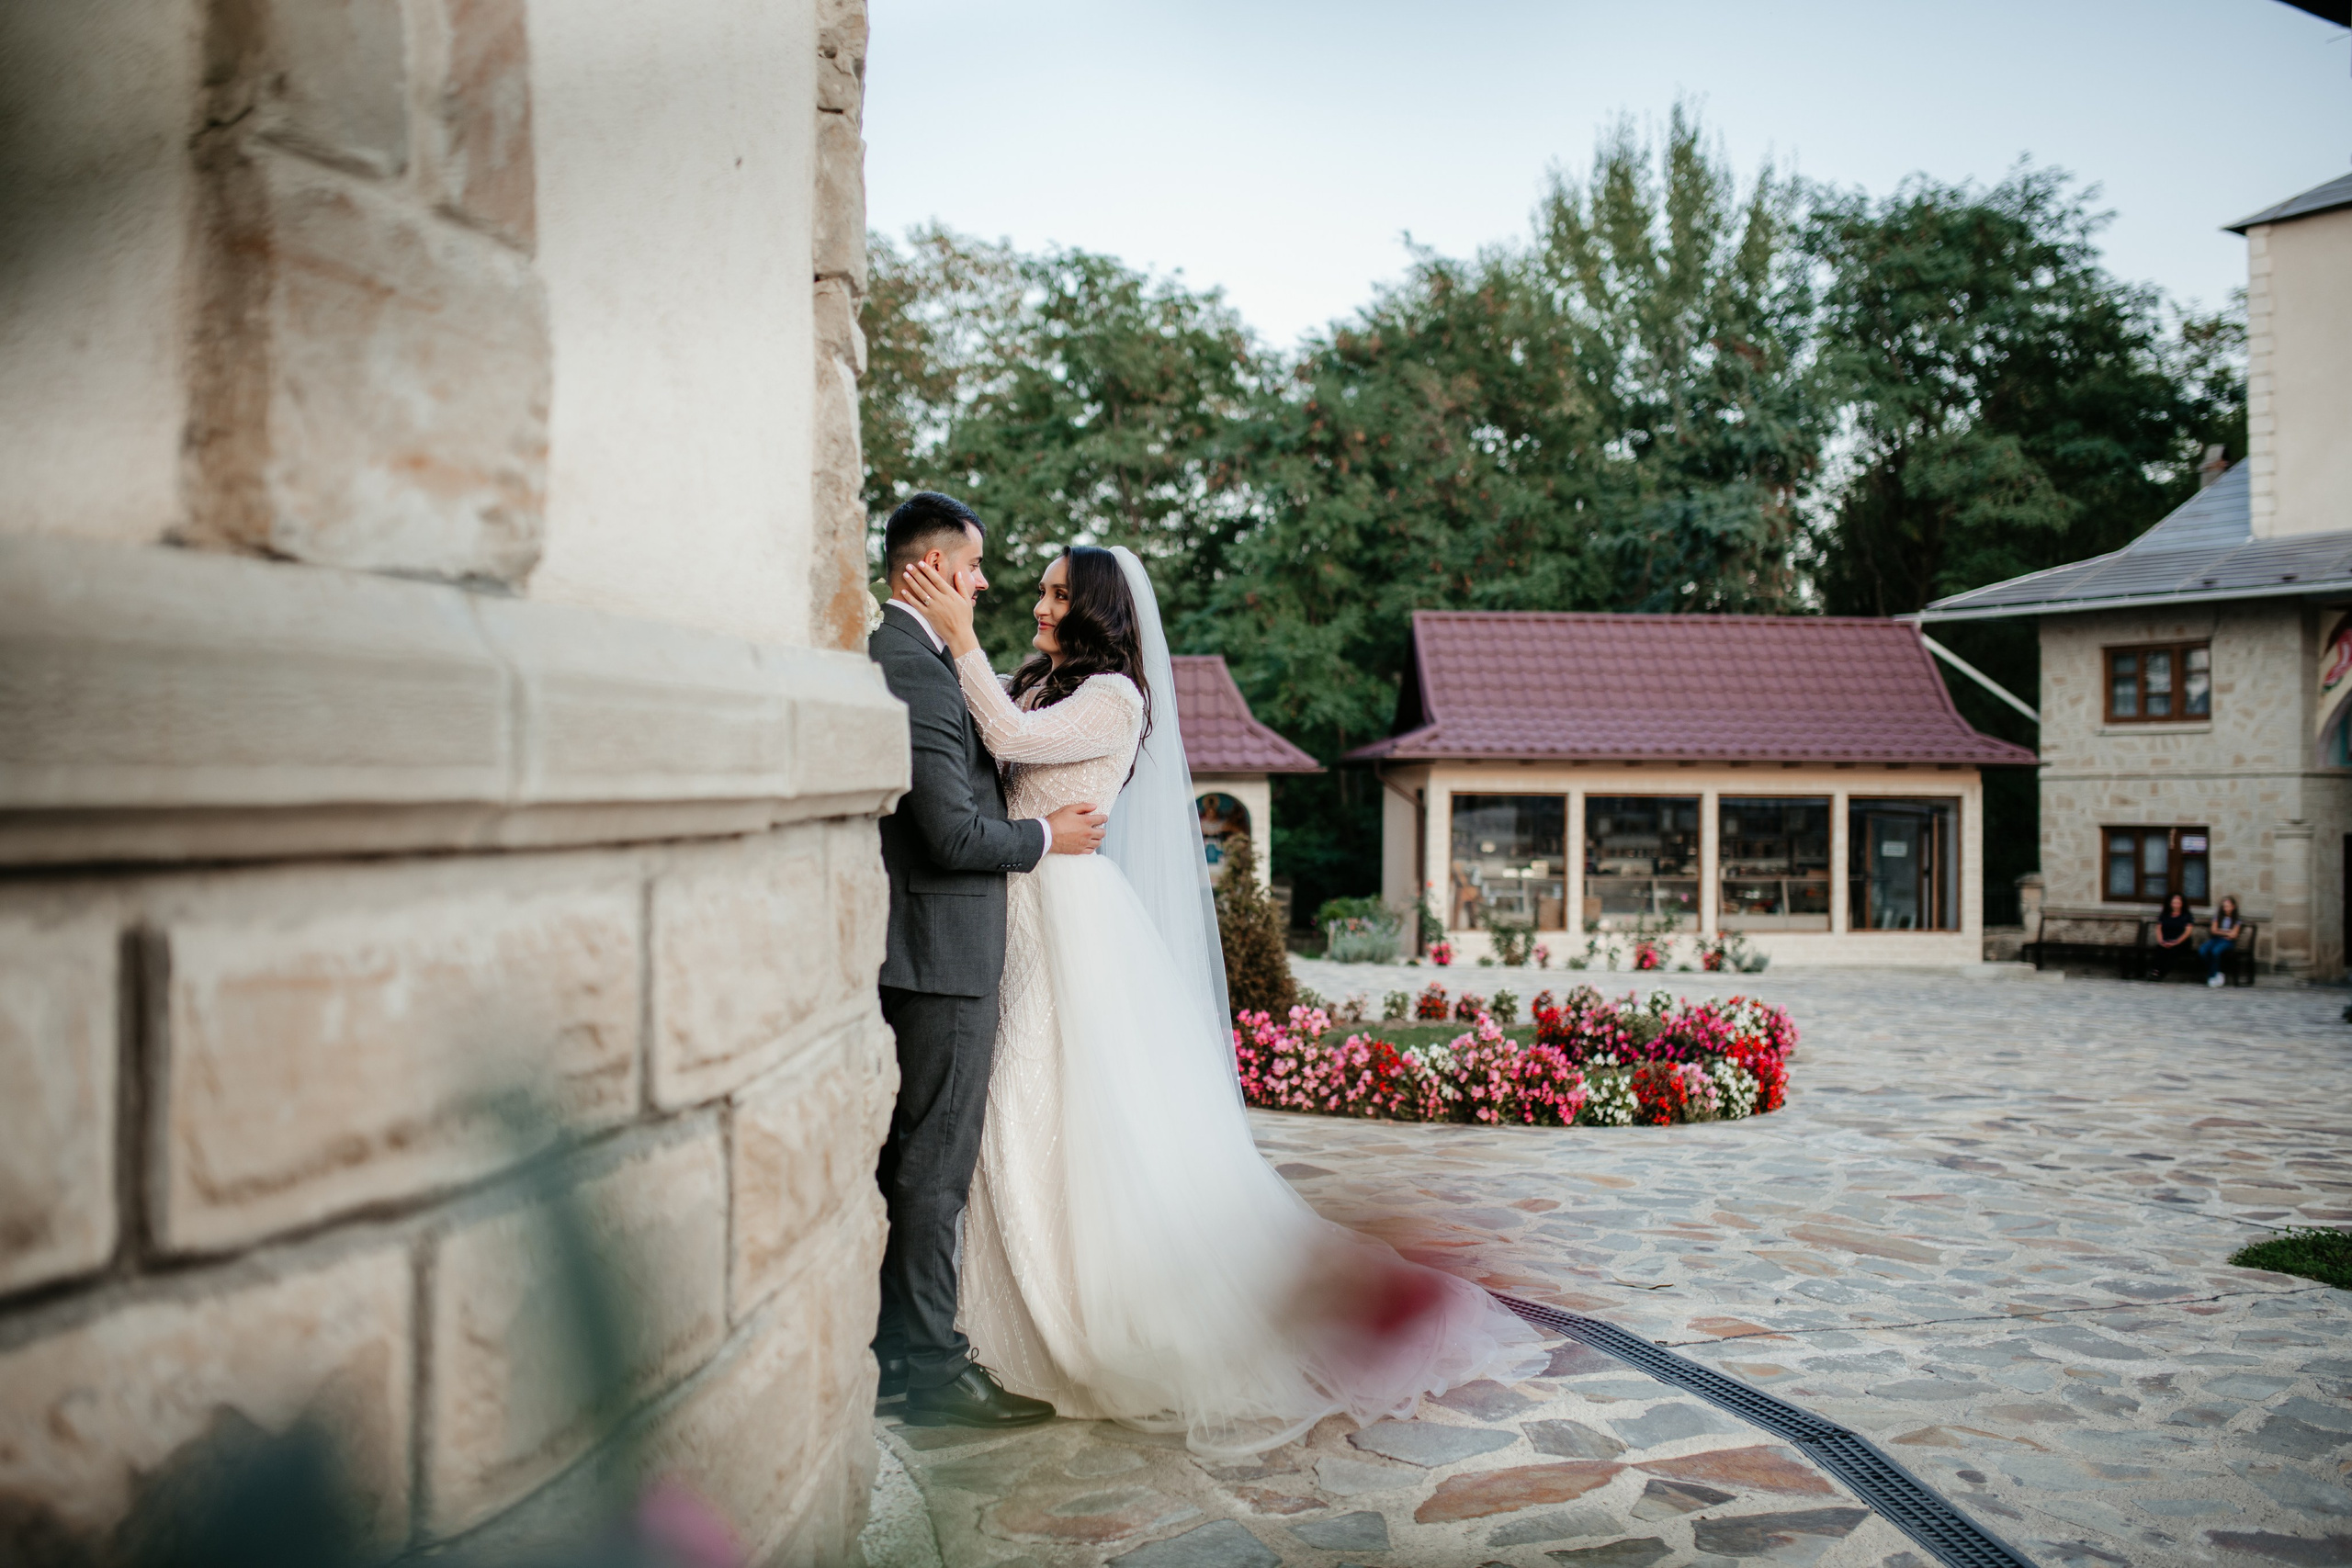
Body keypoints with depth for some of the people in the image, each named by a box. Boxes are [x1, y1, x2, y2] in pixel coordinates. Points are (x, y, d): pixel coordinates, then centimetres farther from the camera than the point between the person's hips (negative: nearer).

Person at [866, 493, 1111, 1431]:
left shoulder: (883, 654, 12)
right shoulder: (917, 670, -19)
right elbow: (955, 835, -22)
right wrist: (1045, 837, -7)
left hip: (908, 945, 10)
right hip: (945, 948, -10)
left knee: (904, 1155, 15)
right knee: (936, 1165, -2)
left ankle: (893, 1351, 25)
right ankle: (933, 1369, 7)